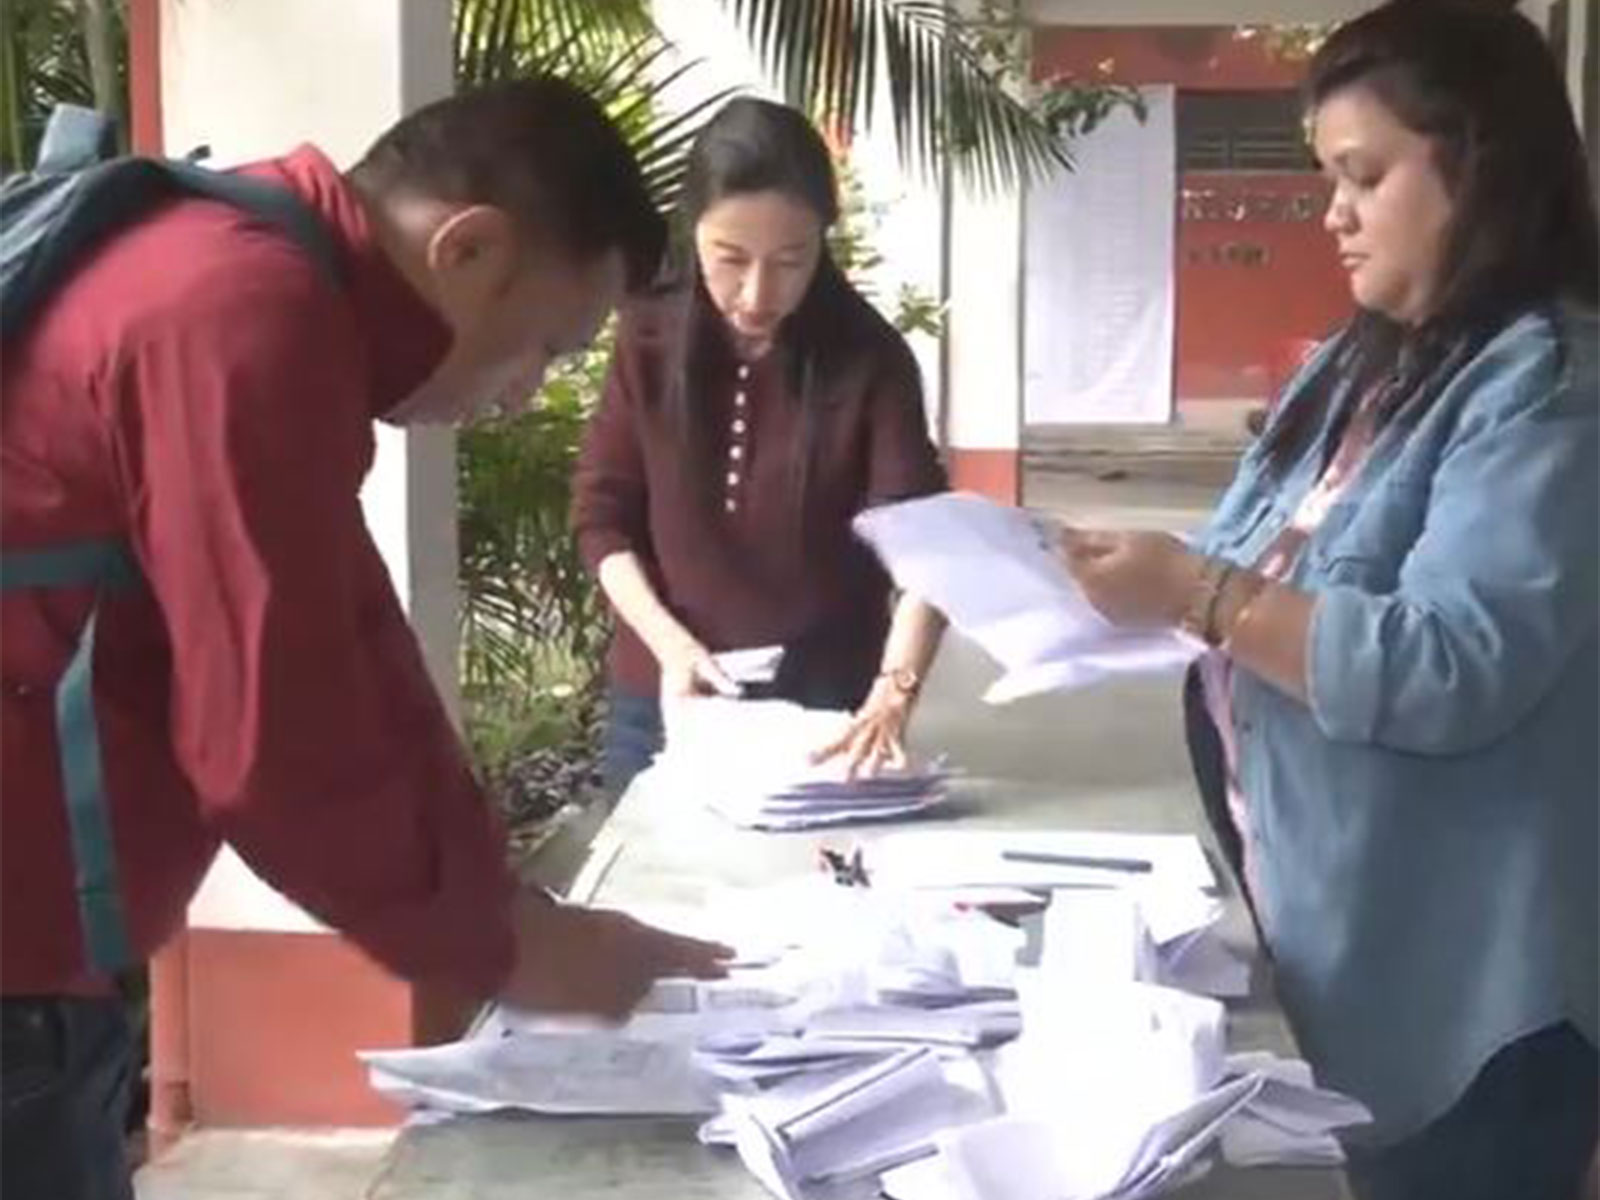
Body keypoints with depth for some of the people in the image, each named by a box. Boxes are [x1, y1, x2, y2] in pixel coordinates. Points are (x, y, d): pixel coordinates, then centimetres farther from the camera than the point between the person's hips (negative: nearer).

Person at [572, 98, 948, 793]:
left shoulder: (870, 360, -12)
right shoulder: (650, 342, -5)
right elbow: (602, 516, 0)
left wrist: (893, 692, -34)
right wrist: (670, 643, -14)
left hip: (826, 704, -2)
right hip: (662, 701, 2)